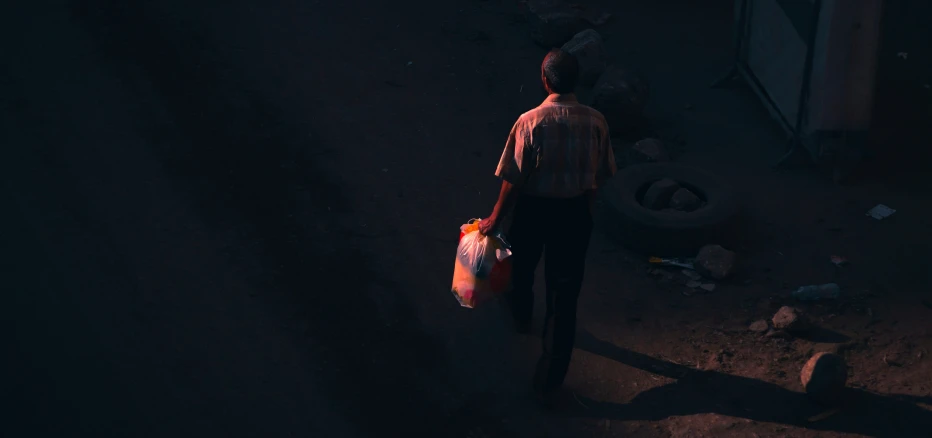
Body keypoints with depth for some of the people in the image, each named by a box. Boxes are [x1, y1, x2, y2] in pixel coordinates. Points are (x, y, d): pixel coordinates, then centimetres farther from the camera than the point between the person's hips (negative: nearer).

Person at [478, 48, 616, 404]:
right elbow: (599, 176, 1)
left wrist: (495, 218, -2)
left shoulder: (531, 122, -22)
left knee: (522, 267, 31)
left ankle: (521, 318, 61)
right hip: (575, 212, 2)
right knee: (564, 296, 7)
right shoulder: (595, 122, -11)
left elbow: (513, 180, -16)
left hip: (534, 210, -2)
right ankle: (549, 381, 11)